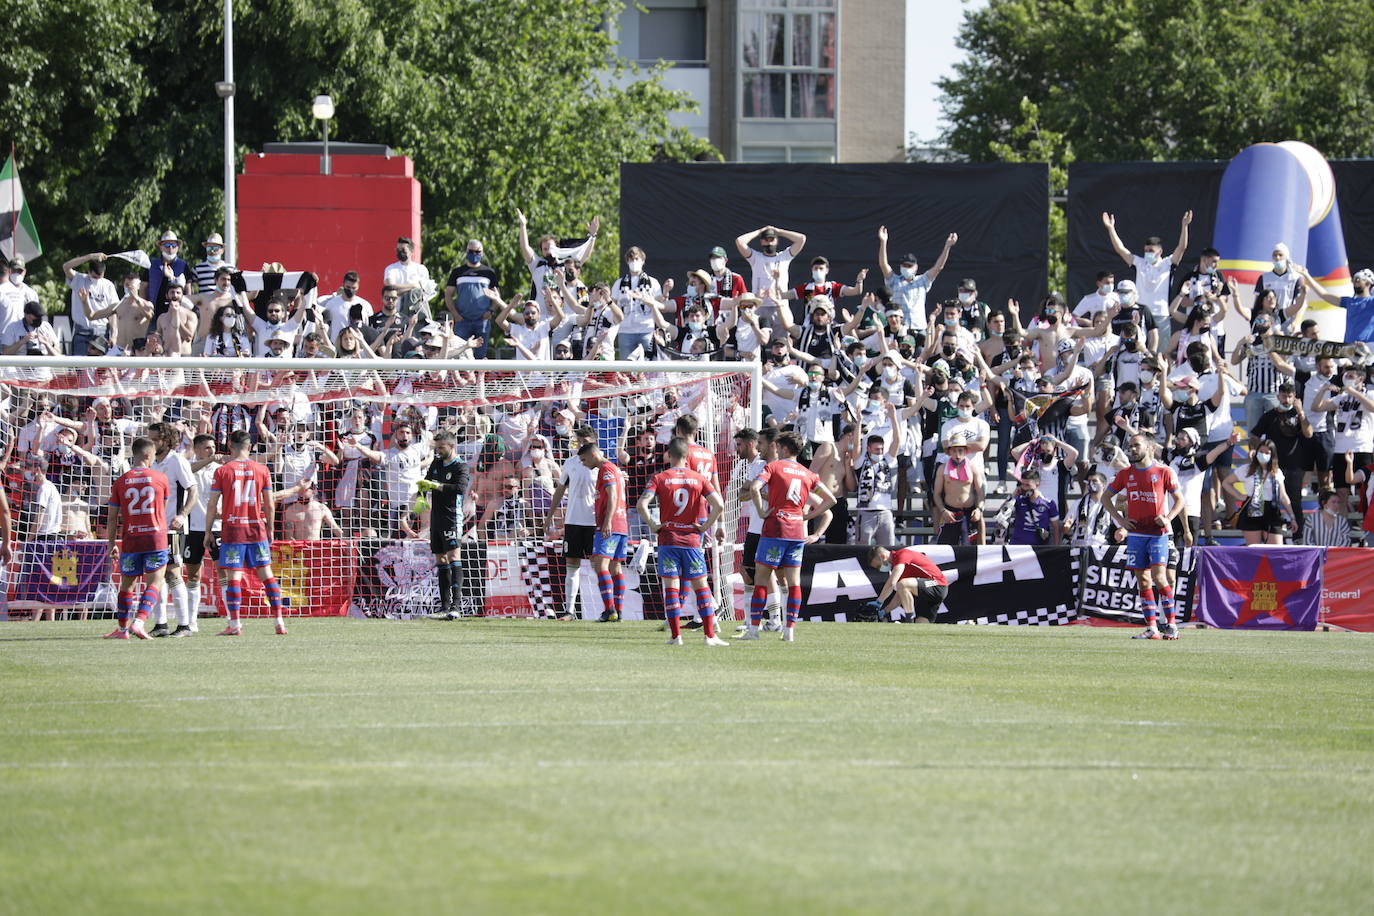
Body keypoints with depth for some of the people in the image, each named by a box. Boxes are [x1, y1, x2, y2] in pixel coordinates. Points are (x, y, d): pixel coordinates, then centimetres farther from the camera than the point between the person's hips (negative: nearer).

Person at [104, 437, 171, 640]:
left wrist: (111, 544, 12)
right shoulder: (160, 479, -1)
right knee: (154, 582, 0)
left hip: (130, 539, 2)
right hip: (156, 537, -2)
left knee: (127, 584, 13)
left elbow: (113, 517, 4)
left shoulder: (121, 481, 1)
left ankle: (122, 628, 17)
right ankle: (139, 621, -17)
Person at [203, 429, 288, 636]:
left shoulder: (222, 471, -4)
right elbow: (270, 505, 6)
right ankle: (279, 621, 5)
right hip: (257, 529, 2)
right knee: (266, 574, 8)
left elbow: (212, 506, -4)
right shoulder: (261, 470, 3)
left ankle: (234, 624, -6)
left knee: (233, 576, -1)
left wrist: (208, 533, 5)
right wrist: (269, 531, 17)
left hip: (232, 531, -2)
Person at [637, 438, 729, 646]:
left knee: (670, 587, 2)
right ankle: (710, 635, 2)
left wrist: (653, 525, -3)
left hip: (667, 539, -1)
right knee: (701, 587, 7)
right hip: (692, 540, 1)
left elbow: (642, 504, -16)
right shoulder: (699, 479, 2)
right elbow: (719, 505, -9)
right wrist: (705, 526, 2)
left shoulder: (659, 478, -3)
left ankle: (675, 635, -1)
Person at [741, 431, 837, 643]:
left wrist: (762, 511, -6)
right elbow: (830, 499, 11)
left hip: (775, 528, -4)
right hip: (797, 531, 4)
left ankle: (754, 627, -2)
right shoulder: (808, 474, 12)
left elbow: (754, 488, -17)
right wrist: (807, 516, 11)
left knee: (762, 577, 1)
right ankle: (790, 629, 2)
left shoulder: (774, 466, -1)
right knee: (793, 581, 5)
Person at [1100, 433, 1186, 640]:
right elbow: (1106, 497, 18)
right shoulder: (1125, 474, 10)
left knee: (1159, 576, -14)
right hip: (1136, 533, 4)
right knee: (1142, 580, 1)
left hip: (1158, 532, -4)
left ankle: (1171, 624, -7)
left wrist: (1168, 518, -10)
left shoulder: (1163, 472, 0)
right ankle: (1151, 627, 3)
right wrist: (1119, 519, 6)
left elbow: (1179, 500, 6)